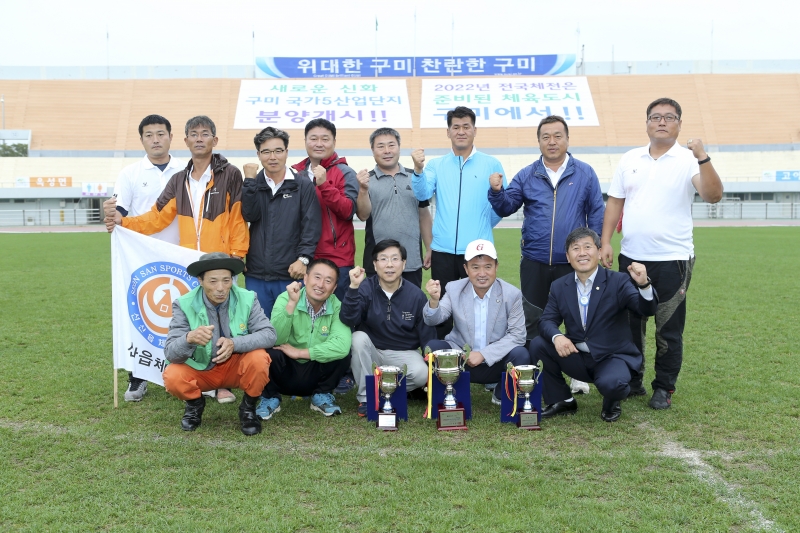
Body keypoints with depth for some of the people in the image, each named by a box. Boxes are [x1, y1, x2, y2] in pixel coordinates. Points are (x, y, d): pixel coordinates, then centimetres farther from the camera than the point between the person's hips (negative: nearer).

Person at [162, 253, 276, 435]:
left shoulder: (247, 299, -16)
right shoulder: (184, 305, -19)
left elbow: (269, 334, -21)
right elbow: (170, 353, -24)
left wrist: (235, 343, -39)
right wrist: (189, 338, -48)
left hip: (237, 366, 0)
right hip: (200, 369, 0)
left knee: (259, 358, -30)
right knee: (172, 377, -28)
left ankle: (248, 408, -1)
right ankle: (195, 403, 8)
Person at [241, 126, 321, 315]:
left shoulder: (303, 185, 1)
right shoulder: (252, 184, 10)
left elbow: (311, 226, -5)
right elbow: (250, 215, -7)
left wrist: (303, 258, -14)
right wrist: (250, 180, -9)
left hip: (291, 273, -2)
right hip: (256, 274, 3)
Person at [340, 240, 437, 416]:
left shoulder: (416, 295, -10)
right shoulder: (366, 288, -12)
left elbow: (427, 336, -2)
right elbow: (349, 320, -27)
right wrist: (353, 287, -39)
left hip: (404, 354, 0)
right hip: (371, 352, 1)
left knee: (421, 374, -29)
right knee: (358, 337, -30)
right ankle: (366, 398, -13)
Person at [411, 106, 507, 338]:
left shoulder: (491, 165, 4)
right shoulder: (436, 165, 8)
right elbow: (422, 194, -7)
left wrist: (483, 226, 2)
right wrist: (418, 169, -23)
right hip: (443, 251, 1)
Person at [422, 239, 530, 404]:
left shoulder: (512, 294, -9)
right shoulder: (454, 289, -4)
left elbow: (517, 335, -11)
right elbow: (433, 320, -12)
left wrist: (483, 354, -21)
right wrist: (434, 300, -35)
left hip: (496, 363, 0)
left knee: (521, 355, -28)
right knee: (432, 347, -24)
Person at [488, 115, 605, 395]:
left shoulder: (585, 173, 2)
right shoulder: (527, 175, 6)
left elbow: (596, 214, 3)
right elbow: (506, 207, 2)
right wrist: (497, 192, -18)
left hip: (573, 262, -1)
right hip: (534, 262, 1)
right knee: (530, 320, 9)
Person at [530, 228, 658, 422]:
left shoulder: (619, 281, -10)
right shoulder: (559, 286, 1)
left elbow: (647, 309, -22)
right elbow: (547, 321, -3)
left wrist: (643, 284, -43)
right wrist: (557, 337, -27)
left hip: (613, 357, -4)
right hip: (577, 358, 4)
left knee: (610, 384, -35)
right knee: (538, 345, -17)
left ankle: (612, 402, 7)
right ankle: (561, 400, 5)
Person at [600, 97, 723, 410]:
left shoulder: (688, 160, -5)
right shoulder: (630, 159, 7)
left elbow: (713, 196, -17)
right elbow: (615, 202, 8)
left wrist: (702, 158, -28)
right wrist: (605, 242, 0)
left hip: (672, 258, -4)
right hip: (631, 257, 4)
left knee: (669, 328, 5)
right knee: (630, 322, 13)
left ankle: (664, 388, 19)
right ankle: (631, 380, 28)